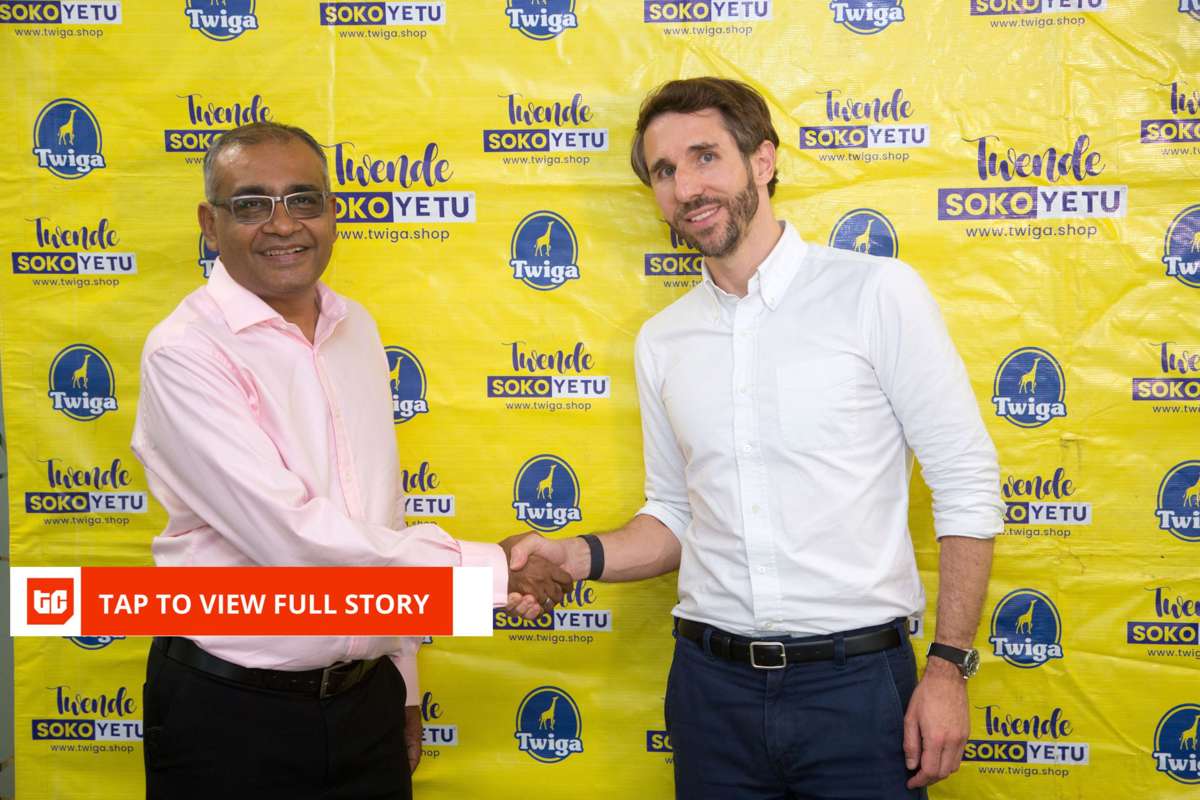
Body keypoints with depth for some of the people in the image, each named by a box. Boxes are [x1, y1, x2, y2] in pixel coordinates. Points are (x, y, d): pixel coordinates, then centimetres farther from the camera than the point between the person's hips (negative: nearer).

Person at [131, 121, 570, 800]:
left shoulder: (356, 328, 7)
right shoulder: (185, 352, -14)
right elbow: (292, 538, -22)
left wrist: (403, 686, 13)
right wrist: (494, 570, -16)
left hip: (368, 700, 5)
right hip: (232, 715, -5)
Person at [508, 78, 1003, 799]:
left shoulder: (877, 291, -6)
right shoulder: (662, 341, 8)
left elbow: (968, 486, -6)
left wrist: (950, 667, -10)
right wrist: (578, 557, -3)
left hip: (855, 681, -4)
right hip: (712, 683, 4)